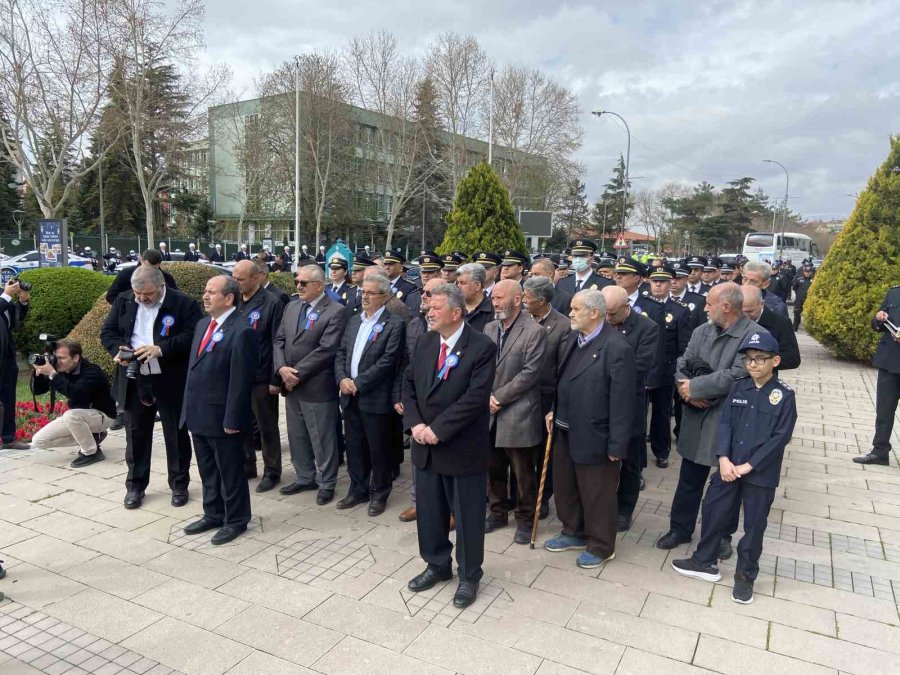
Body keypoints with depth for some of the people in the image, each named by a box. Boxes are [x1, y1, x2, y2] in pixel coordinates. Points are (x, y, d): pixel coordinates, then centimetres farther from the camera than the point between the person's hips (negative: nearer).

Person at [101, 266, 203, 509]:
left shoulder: (183, 304, -10)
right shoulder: (123, 301, 5)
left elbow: (194, 336, -17)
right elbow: (107, 332, 9)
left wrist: (161, 349, -26)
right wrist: (118, 350, -12)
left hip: (171, 382, -3)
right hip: (135, 381, 4)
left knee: (176, 434, 9)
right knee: (136, 434, 12)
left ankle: (179, 485, 24)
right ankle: (135, 486, 27)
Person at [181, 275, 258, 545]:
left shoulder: (242, 331, -18)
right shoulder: (202, 324, 11)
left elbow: (240, 381, -19)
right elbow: (194, 367, 16)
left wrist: (232, 420, -19)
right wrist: (189, 407, 14)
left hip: (221, 416, -8)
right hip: (198, 414, 8)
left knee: (230, 472, 8)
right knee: (208, 470, 21)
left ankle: (235, 521, 23)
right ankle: (213, 514, 36)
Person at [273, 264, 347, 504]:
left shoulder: (336, 311, -12)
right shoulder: (291, 307, 11)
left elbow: (326, 349, -19)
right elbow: (279, 340, 8)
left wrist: (298, 373, -17)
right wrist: (282, 368, -9)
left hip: (317, 387, -7)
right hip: (291, 385, 7)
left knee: (322, 439, 5)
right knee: (297, 436, 18)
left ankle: (326, 483, 22)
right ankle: (305, 477, 35)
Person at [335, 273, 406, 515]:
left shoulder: (395, 324, -9)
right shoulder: (354, 320, 13)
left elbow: (388, 362, -17)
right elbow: (341, 353, 12)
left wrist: (358, 383, -16)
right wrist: (342, 379, -6)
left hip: (375, 399, -6)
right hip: (350, 396, 6)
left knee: (378, 450, 6)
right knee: (355, 448, 15)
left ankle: (379, 494, 22)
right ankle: (358, 490, 30)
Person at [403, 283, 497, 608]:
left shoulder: (482, 347, -15)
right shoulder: (425, 342, 5)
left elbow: (475, 397, -21)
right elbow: (408, 384, 7)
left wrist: (438, 429, -20)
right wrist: (415, 424, -8)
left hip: (463, 447, -6)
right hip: (426, 446, 6)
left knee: (467, 516, 9)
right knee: (428, 511, 18)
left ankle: (469, 576, 29)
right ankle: (437, 565, 39)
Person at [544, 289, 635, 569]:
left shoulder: (617, 348, -21)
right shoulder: (575, 338, 4)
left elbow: (622, 401, -20)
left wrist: (617, 445, -19)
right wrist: (554, 410, 8)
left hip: (593, 436, -8)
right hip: (565, 431, 8)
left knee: (596, 494, 11)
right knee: (564, 486, 22)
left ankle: (601, 546, 32)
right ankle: (574, 532, 44)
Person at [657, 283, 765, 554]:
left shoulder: (756, 335, -15)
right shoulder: (701, 331, 4)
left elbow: (737, 375, -24)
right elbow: (681, 367, 4)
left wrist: (694, 387, -16)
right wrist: (688, 394, -16)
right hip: (697, 419, 5)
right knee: (689, 479, 15)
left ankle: (723, 534, 34)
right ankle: (680, 528, 31)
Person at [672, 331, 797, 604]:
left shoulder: (784, 395, -9)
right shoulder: (738, 387, 1)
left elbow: (780, 437, -12)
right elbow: (724, 423, 0)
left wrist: (749, 466, -15)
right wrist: (724, 459, -12)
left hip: (761, 473, -3)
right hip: (729, 466, 4)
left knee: (754, 525, 9)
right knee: (713, 511, 11)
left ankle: (745, 575, 27)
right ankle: (704, 561, 30)